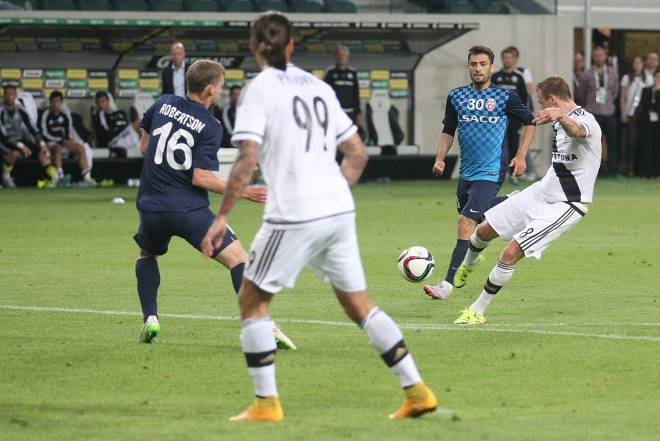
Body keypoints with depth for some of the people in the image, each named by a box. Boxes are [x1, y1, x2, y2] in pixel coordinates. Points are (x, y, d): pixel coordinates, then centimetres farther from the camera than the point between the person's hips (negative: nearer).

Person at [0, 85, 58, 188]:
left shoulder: (20, 110, 2)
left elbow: (32, 128, 4)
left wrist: (42, 144, -8)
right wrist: (21, 146, -26)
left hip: (21, 140, 6)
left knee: (42, 151, -11)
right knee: (15, 152, -36)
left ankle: (56, 179, -14)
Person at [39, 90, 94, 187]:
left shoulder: (65, 115, 8)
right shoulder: (45, 115, -10)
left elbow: (69, 132, 12)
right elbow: (44, 134, -14)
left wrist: (69, 141, -12)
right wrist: (63, 141, -18)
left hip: (63, 141, 6)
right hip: (49, 143, -6)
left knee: (81, 148, -15)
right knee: (58, 148, -38)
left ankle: (87, 178, -24)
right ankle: (60, 177, -52)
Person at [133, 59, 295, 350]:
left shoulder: (162, 105, 7)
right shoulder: (210, 127, -7)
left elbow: (144, 146, 17)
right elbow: (200, 177, -14)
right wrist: (244, 192, -9)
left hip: (152, 206, 5)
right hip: (189, 209, -5)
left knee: (147, 255, 33)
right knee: (238, 258, -4)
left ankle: (150, 321, 18)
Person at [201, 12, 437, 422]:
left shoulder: (260, 89, -4)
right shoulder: (318, 87, 14)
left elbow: (247, 161, -13)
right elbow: (358, 153, 16)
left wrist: (222, 216, -9)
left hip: (293, 215, -6)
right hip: (340, 210, 6)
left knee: (252, 300, 8)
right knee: (358, 303, 14)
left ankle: (266, 403, 4)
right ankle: (417, 391, 10)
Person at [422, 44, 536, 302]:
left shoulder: (504, 97, -5)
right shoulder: (456, 97, 5)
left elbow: (529, 122, 7)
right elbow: (448, 130, 16)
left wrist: (521, 156, 0)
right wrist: (440, 158, 1)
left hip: (490, 172, -6)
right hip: (466, 172, 6)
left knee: (466, 223, -18)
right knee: (468, 219, 19)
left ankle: (448, 284, -21)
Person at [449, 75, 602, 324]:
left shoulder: (585, 121, -24)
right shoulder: (561, 122, 6)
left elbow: (576, 130, -51)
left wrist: (561, 116, -73)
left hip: (565, 206, -9)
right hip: (541, 192, 9)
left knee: (511, 253, -17)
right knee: (484, 230, 14)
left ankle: (478, 311, 0)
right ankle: (468, 264, 49)